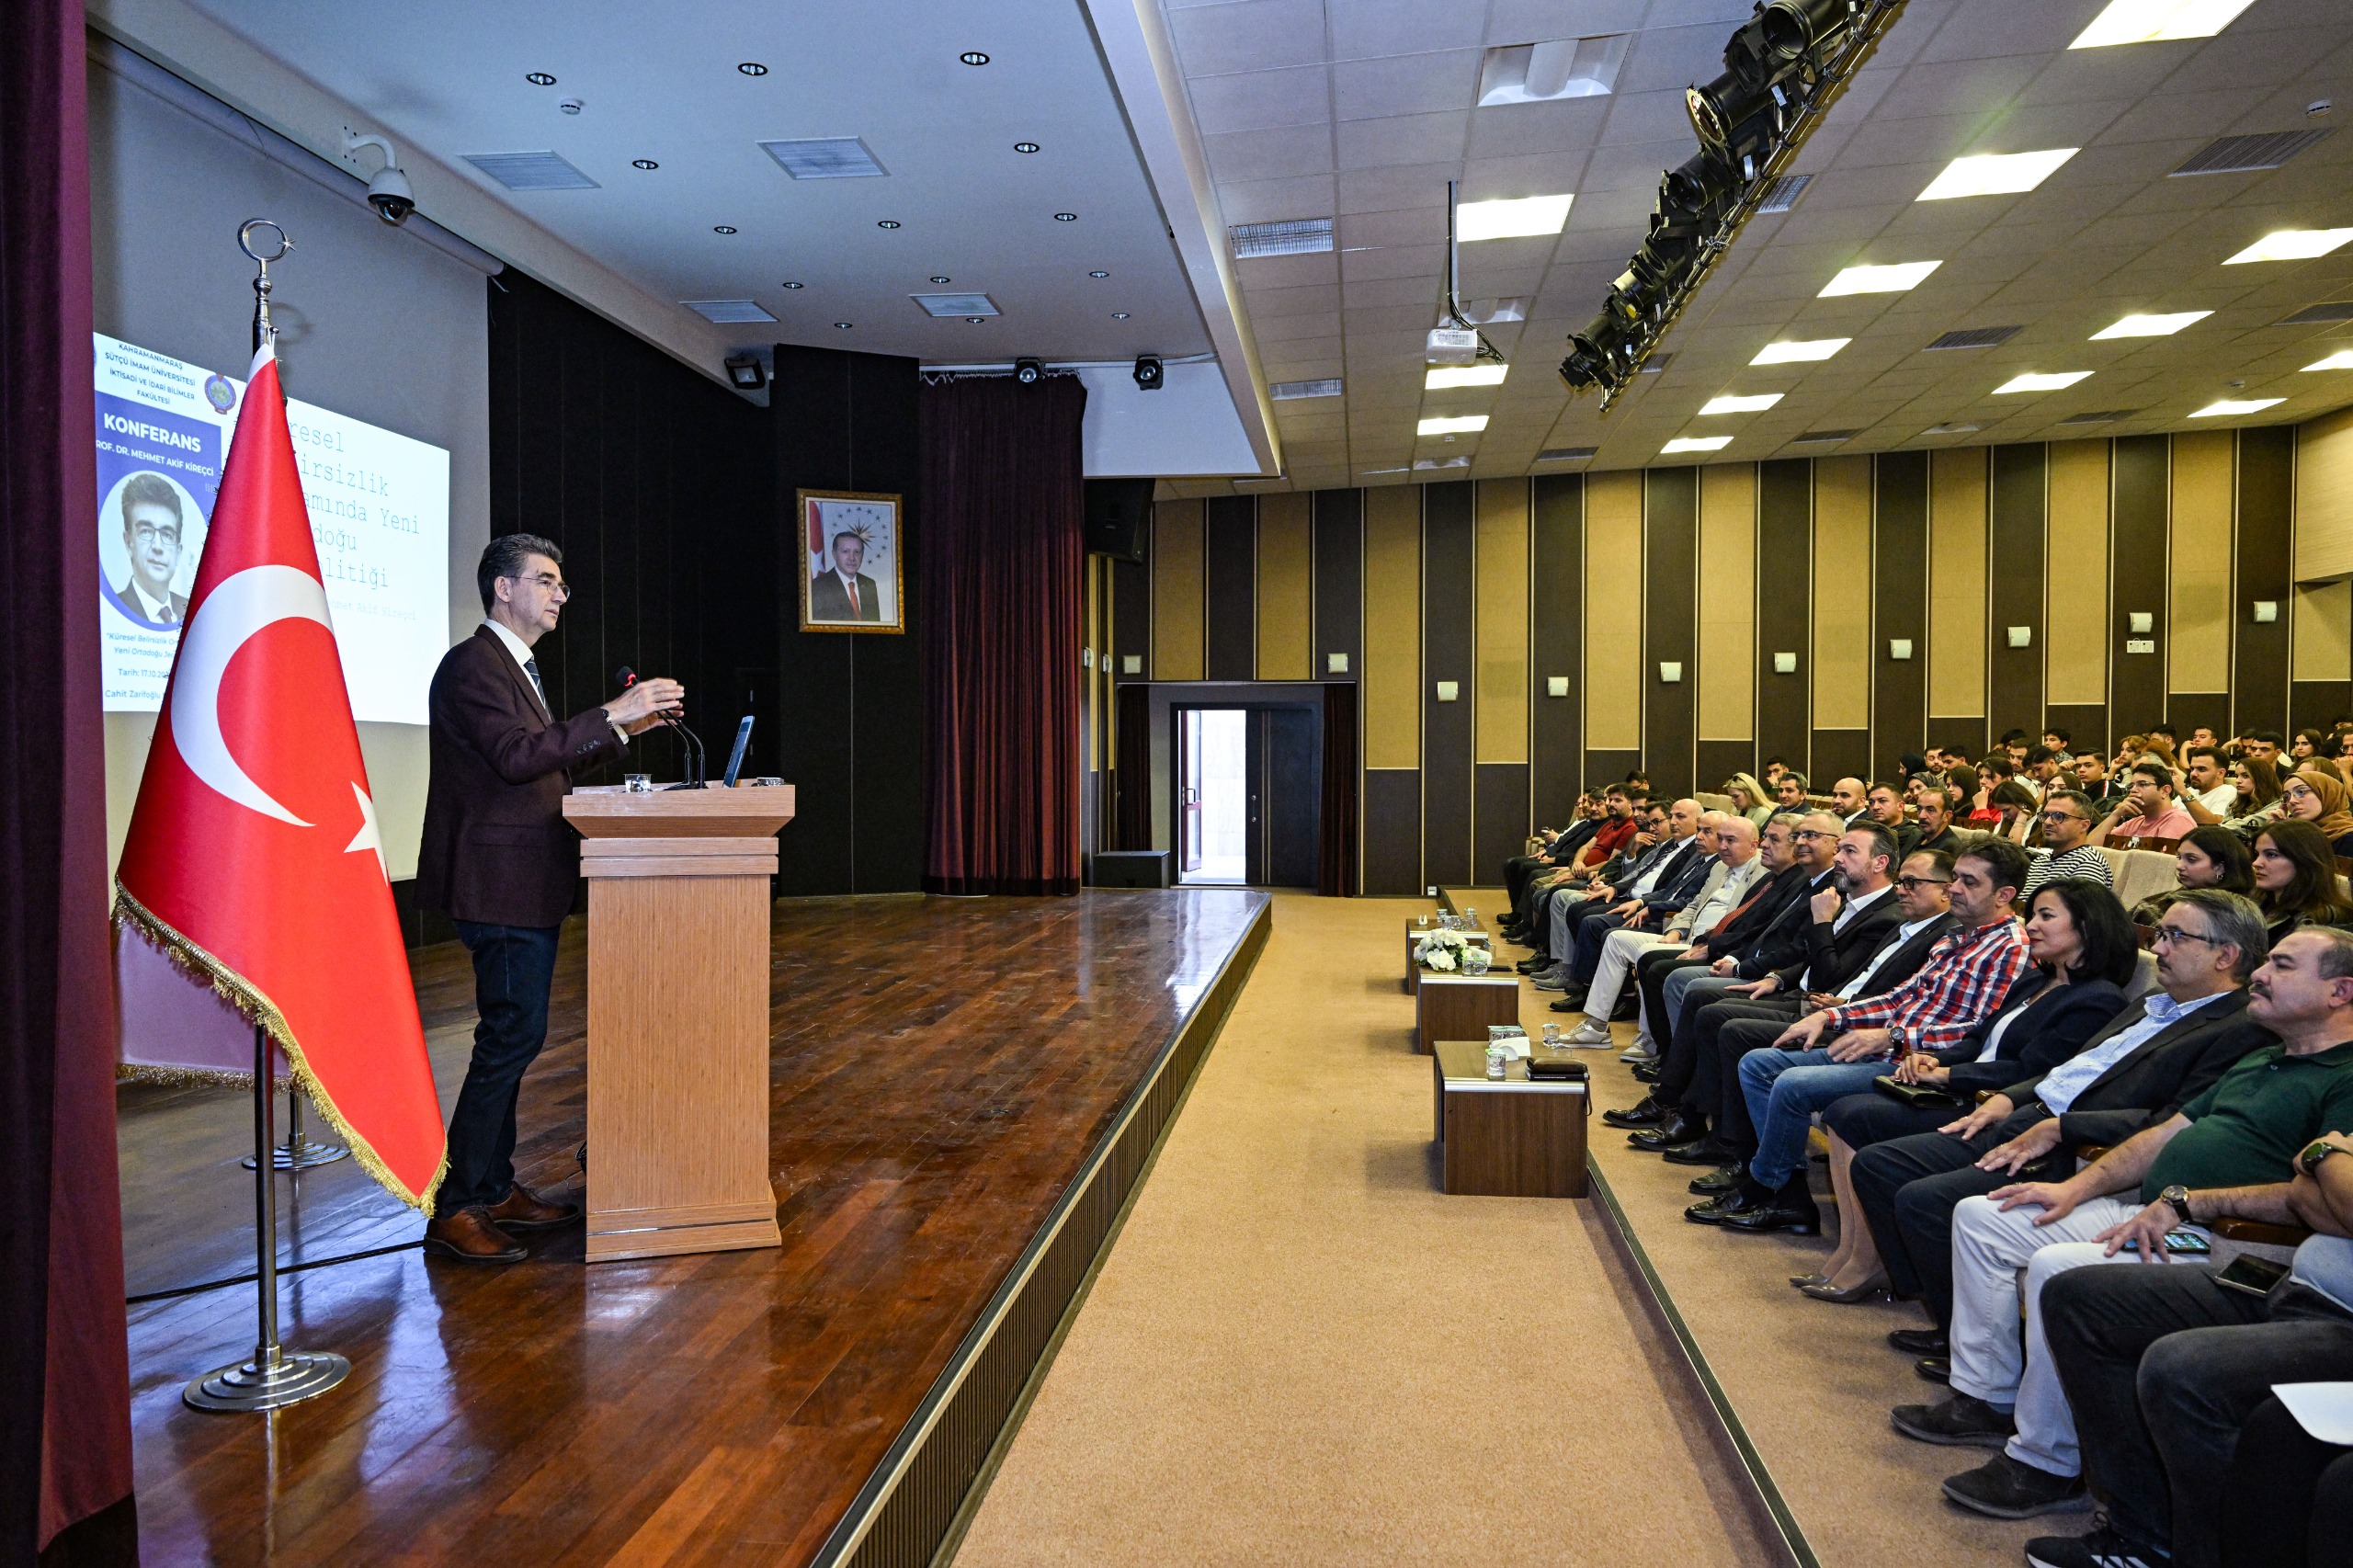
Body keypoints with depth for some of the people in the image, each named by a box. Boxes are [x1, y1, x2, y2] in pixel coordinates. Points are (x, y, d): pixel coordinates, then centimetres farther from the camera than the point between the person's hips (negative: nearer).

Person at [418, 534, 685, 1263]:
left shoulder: (514, 666, 18)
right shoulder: (472, 665, -13)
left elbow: (545, 764, 20)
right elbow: (515, 755, -26)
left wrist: (622, 727, 12)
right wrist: (610, 715, -25)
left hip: (527, 882, 11)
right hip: (500, 882, -11)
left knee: (511, 1035, 15)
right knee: (513, 1035, -8)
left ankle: (494, 1188, 25)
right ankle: (452, 1209, 0)